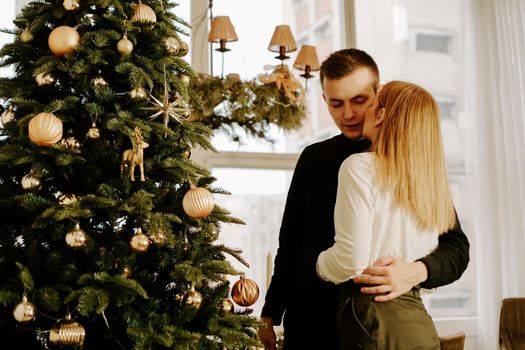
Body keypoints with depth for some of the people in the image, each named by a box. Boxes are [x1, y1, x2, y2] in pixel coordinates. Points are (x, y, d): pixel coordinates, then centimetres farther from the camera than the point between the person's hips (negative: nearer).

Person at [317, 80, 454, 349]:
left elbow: (351, 260, -16)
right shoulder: (430, 177, 10)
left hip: (371, 320, -6)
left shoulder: (360, 167, -10)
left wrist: (320, 265, 4)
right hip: (421, 323, 7)